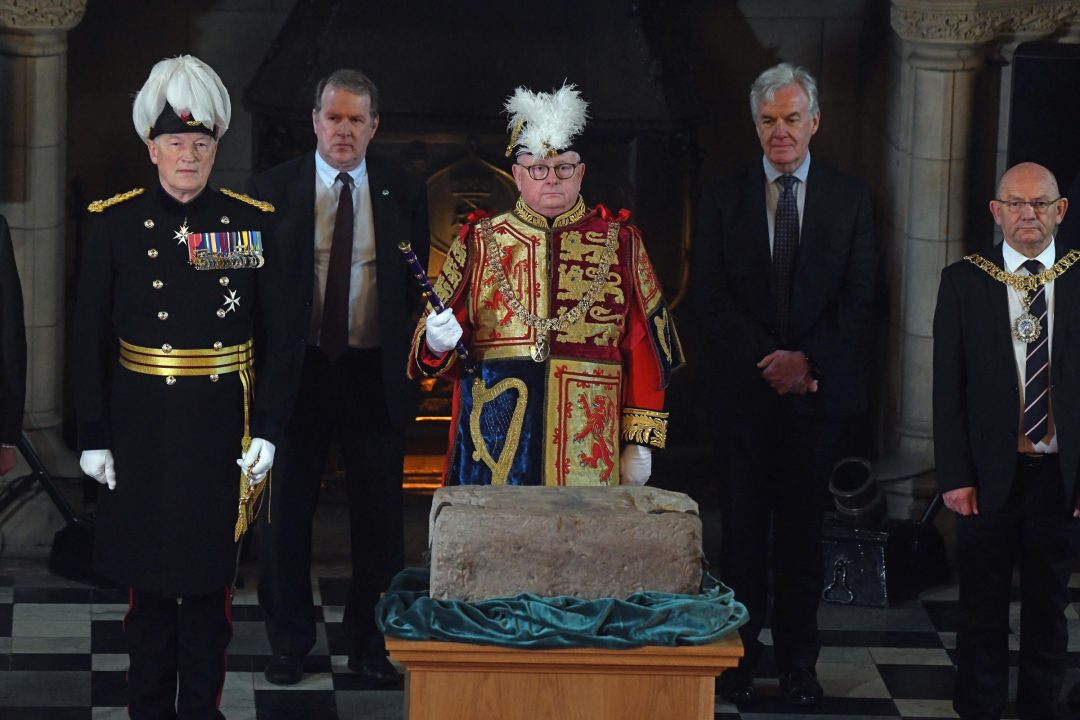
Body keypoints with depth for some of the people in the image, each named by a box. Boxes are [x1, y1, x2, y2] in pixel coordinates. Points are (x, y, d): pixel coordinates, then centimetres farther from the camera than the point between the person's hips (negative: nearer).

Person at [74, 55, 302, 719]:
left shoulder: (249, 224, 0)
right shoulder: (117, 224, -1)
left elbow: (282, 336, 1)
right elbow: (91, 339, 1)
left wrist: (268, 432, -6)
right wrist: (93, 437, -3)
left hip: (221, 428, 0)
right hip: (142, 427, 0)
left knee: (209, 580, 6)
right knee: (148, 578, 7)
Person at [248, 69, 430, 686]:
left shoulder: (404, 193, 3)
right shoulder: (274, 190, 0)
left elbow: (419, 285, 6)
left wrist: (416, 364, -4)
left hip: (377, 374, 1)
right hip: (297, 370, 0)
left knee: (380, 515, 6)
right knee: (288, 510, 8)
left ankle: (372, 645, 18)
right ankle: (290, 642, 21)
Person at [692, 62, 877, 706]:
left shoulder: (850, 199, 5)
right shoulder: (723, 197, 5)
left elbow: (859, 297, 1)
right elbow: (713, 298, -1)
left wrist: (808, 359, -12)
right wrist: (767, 361, -12)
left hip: (819, 388, 0)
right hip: (745, 389, 0)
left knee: (804, 530, 5)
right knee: (744, 529, 3)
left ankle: (799, 664, 12)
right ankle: (739, 659, 10)